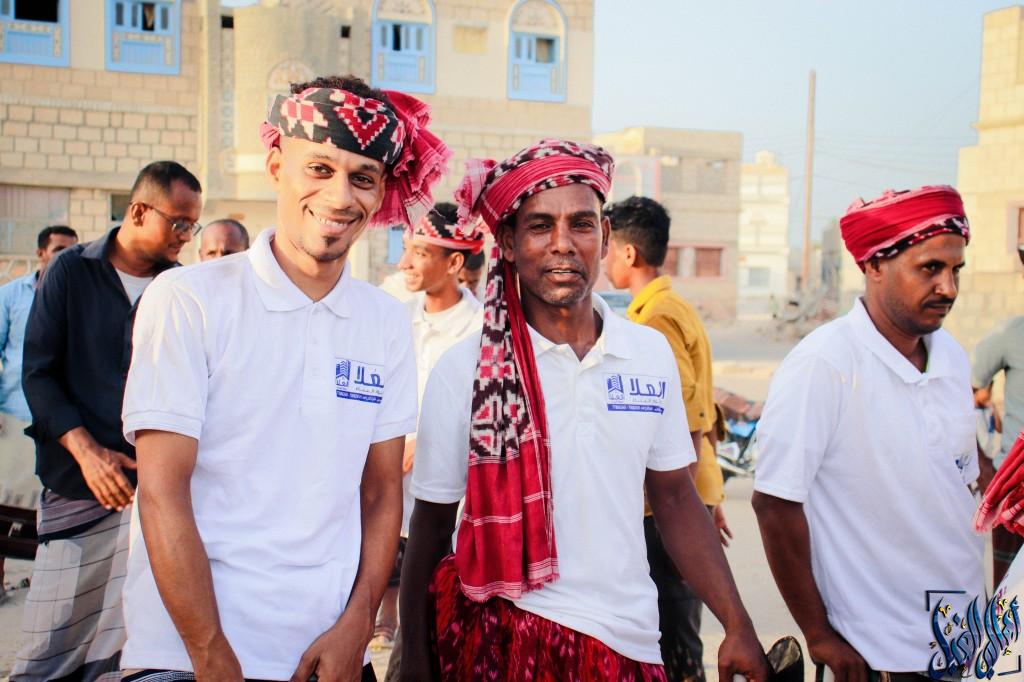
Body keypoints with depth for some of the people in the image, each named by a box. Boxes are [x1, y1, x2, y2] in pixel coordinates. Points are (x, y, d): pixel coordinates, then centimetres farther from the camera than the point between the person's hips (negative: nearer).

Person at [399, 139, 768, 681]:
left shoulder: (652, 353, 0)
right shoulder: (465, 370, -10)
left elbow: (674, 500, 8)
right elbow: (430, 526, -4)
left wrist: (738, 627, 4)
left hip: (630, 638, 4)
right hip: (503, 637, -3)